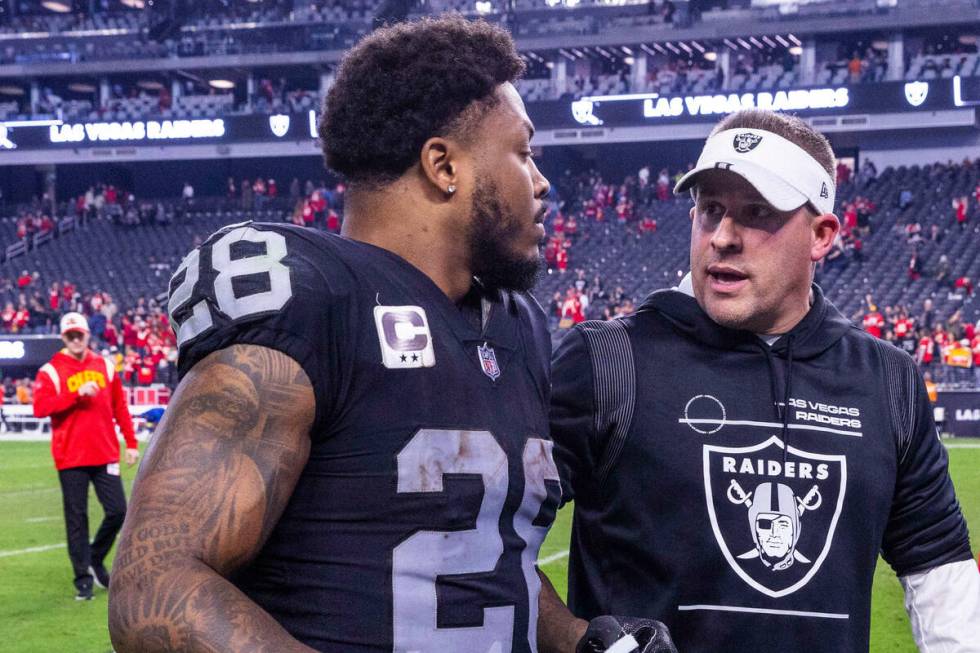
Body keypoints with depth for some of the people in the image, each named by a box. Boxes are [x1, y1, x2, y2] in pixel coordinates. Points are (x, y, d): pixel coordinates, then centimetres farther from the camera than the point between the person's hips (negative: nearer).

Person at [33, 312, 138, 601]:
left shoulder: (105, 366, 10)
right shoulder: (51, 371, -2)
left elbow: (120, 407, 13)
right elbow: (40, 407, -15)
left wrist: (131, 443, 9)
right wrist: (77, 393, -22)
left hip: (105, 455, 3)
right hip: (71, 458, -3)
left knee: (117, 511, -1)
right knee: (76, 518, 0)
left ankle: (95, 560, 22)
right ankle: (83, 578, 9)